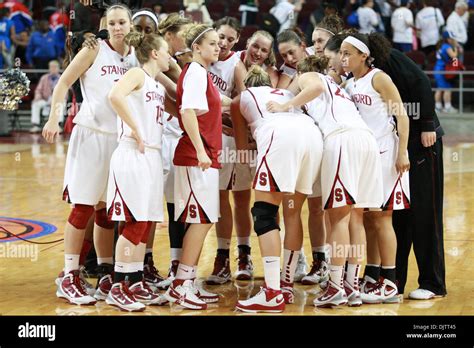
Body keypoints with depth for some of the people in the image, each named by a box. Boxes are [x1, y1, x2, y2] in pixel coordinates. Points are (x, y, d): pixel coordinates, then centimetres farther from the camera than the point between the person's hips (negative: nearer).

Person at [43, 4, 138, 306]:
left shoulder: (137, 57, 8)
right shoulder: (95, 50, -4)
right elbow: (64, 82, -4)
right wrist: (54, 118, -12)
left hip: (120, 139, 5)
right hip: (91, 134, -5)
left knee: (107, 210, 11)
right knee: (83, 207, -5)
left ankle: (106, 274, 19)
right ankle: (69, 278, -1)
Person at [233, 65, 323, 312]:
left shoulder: (241, 98, 31)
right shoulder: (285, 93, 41)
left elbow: (242, 146, 33)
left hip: (281, 135, -5)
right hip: (313, 133, 5)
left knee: (264, 213, -5)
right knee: (294, 211, 16)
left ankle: (273, 294, -15)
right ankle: (287, 286, 18)